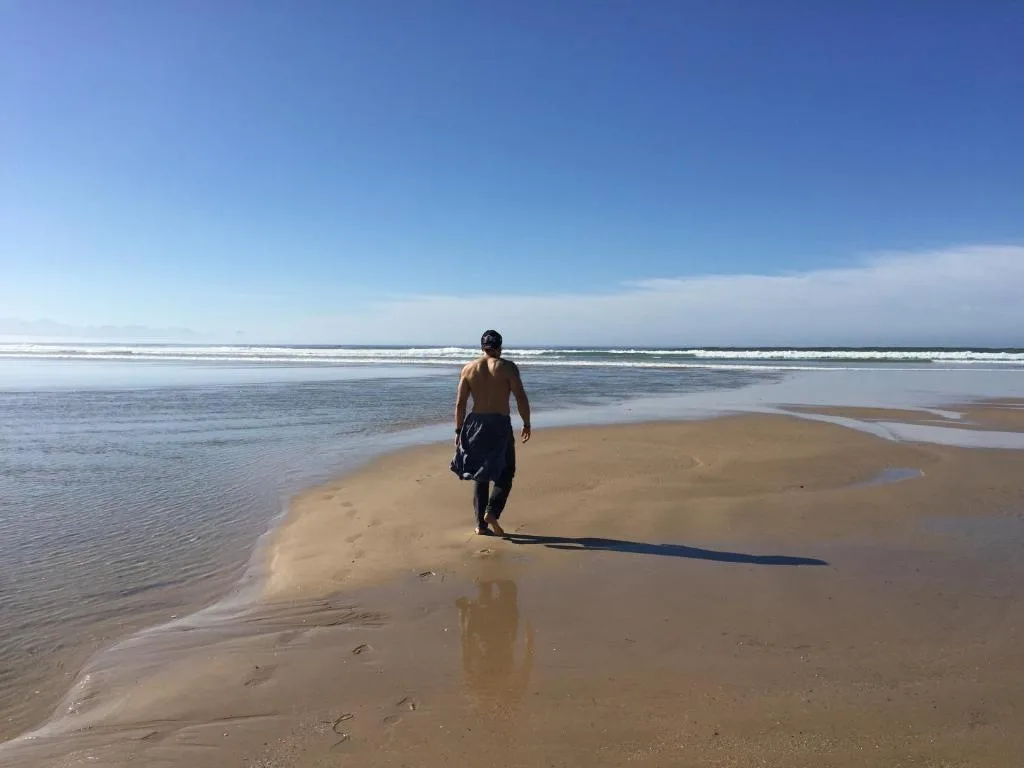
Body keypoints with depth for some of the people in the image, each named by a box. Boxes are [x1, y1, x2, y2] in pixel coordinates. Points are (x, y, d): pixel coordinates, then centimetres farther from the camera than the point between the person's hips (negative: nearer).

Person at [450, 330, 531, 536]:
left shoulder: (468, 368, 5)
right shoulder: (508, 367, -4)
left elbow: (460, 403, 3)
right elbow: (521, 398, -9)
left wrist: (459, 430, 9)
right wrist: (526, 424, 2)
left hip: (476, 423, 4)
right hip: (500, 424, -3)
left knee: (480, 475, 13)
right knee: (505, 472, 11)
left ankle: (481, 523, 14)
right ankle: (492, 512, -8)